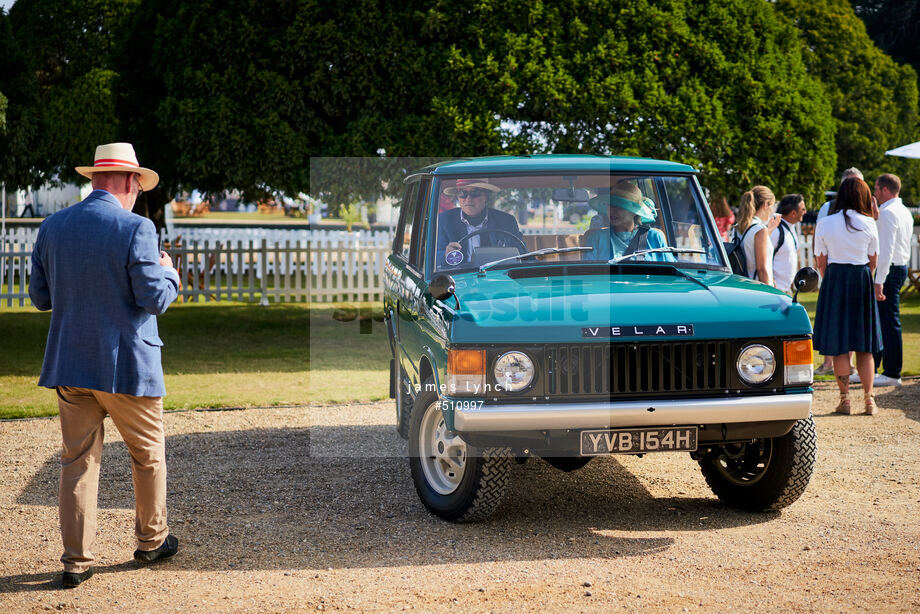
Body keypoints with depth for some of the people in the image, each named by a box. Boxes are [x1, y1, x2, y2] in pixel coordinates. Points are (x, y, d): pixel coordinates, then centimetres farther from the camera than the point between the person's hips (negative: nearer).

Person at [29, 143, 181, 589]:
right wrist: (169, 274, 5)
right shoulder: (135, 229, -14)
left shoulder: (52, 228, 2)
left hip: (69, 366, 4)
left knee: (78, 461, 9)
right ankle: (152, 540, 28)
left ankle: (77, 561, 9)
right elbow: (155, 299, -16)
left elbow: (41, 298, 8)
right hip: (127, 366, -4)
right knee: (148, 455, 15)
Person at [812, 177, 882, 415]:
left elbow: (820, 263, 0)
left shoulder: (825, 224, -4)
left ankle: (845, 399, 4)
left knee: (839, 346, 4)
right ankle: (868, 398, 8)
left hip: (835, 279, -1)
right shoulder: (868, 224, -3)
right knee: (864, 346, 9)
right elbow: (873, 261, 6)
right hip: (862, 280, 1)